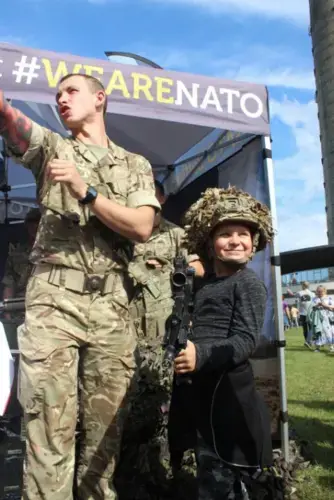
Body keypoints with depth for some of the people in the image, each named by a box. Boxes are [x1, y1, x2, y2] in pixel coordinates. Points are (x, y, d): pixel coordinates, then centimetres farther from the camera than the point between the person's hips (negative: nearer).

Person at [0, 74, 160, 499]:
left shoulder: (136, 165, 16)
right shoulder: (49, 146, 15)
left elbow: (141, 227, 1)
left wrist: (86, 192, -7)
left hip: (111, 305, 1)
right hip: (53, 298, -1)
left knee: (104, 427, 7)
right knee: (49, 427, -3)